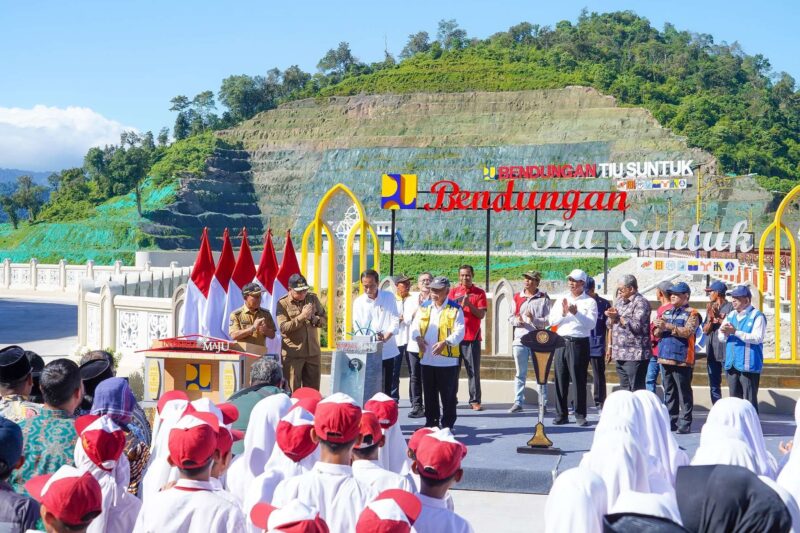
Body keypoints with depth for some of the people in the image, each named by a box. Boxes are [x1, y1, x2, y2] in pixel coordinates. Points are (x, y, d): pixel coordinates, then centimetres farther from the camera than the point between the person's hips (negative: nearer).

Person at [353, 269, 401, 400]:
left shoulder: (389, 297, 2)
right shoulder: (358, 302, 3)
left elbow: (395, 321, -3)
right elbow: (358, 329, 0)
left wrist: (385, 338, -19)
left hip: (389, 351, 0)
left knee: (390, 388, 4)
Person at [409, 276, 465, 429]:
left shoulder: (455, 309, -4)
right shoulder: (424, 307, 11)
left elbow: (459, 332, -11)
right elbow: (415, 326, 9)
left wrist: (445, 343, -25)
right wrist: (418, 338, -12)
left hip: (448, 359, -5)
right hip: (427, 358, 5)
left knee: (448, 396, 3)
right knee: (429, 394, 13)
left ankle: (447, 425, 11)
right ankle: (431, 422, 24)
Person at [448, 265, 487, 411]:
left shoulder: (479, 293, 6)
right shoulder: (453, 291, 9)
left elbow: (481, 315, -1)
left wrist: (469, 304, -14)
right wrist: (460, 305, -15)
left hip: (473, 337, -1)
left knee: (474, 371, -3)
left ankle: (475, 400, -1)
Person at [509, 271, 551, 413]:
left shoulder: (544, 298, 1)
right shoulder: (517, 297, 11)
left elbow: (549, 320, -3)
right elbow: (511, 317, 11)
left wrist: (534, 319, -18)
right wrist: (516, 320, -11)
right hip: (520, 339, 3)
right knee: (520, 373, 6)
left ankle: (543, 403, 7)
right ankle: (518, 402, 9)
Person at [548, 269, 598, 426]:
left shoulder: (590, 302, 2)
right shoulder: (561, 300, 14)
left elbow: (591, 323, -11)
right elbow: (552, 321, 5)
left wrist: (576, 313, -20)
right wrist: (563, 313, -11)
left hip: (579, 344, -4)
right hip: (561, 342, 4)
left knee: (579, 380, -1)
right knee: (560, 379, 5)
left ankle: (580, 415, 6)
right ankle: (561, 414, 11)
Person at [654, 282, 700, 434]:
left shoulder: (691, 314, -2)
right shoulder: (667, 312, 19)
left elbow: (688, 331, -18)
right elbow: (656, 333, 15)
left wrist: (668, 326, -24)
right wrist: (660, 329, -8)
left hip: (681, 359, -7)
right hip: (665, 357, 7)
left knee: (684, 392, -3)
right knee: (669, 392, 11)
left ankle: (685, 422, -1)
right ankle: (671, 421, 17)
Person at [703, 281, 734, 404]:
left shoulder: (730, 307, -6)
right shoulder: (711, 308, 13)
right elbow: (705, 330, 9)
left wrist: (718, 317, -11)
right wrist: (710, 320, -9)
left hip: (727, 352, -7)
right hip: (712, 352, 7)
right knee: (714, 386, 10)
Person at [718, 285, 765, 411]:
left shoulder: (757, 316, -6)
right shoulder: (731, 315, 15)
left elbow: (757, 338, -18)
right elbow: (720, 337, 11)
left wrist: (735, 332, -24)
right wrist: (724, 332, -13)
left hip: (748, 365, -7)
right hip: (732, 364, 7)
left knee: (749, 401, -5)